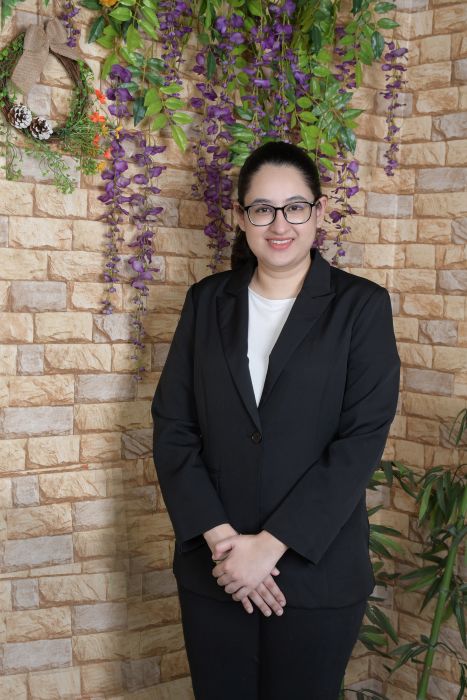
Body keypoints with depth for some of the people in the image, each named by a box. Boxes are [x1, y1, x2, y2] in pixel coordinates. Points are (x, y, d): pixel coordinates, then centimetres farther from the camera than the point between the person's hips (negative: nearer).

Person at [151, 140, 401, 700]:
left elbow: (363, 438, -10)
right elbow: (172, 425, 0)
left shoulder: (361, 305, -3)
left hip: (316, 570, -2)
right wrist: (219, 537, -11)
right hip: (213, 569, 2)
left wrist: (271, 544, -15)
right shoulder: (207, 300, 5)